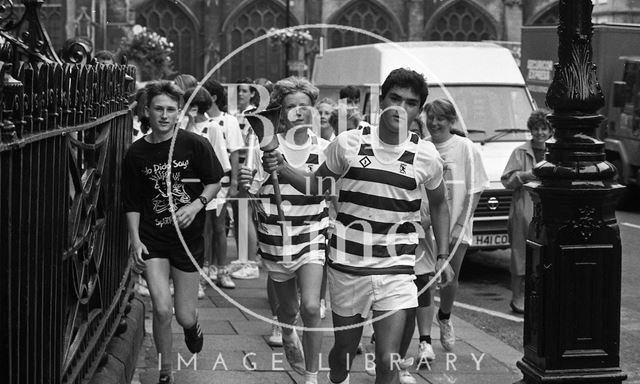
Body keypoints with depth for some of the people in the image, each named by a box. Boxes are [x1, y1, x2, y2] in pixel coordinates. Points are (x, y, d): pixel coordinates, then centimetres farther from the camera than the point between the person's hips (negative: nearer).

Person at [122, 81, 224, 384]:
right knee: (162, 309, -13)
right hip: (151, 240, 0)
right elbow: (132, 204, 5)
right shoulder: (136, 153, -1)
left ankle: (192, 325, 46)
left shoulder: (195, 145, -6)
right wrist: (135, 240, -5)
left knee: (184, 317, 5)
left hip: (188, 237, 0)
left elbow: (214, 183, 5)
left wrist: (196, 205, -12)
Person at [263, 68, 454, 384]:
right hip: (347, 265, 1)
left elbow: (439, 204, 14)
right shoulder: (348, 143, -4)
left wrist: (443, 256, 9)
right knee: (344, 351, 14)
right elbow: (316, 186, 9)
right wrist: (283, 169, -9)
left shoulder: (426, 156, -2)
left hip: (396, 270, 0)